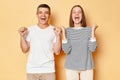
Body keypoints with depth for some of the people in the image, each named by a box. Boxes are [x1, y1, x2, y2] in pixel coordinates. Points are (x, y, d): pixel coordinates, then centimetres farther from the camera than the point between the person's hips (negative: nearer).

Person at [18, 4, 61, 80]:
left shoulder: (54, 30, -1)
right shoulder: (30, 30, 2)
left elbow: (57, 52, -3)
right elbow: (25, 50, 6)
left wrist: (58, 36, -13)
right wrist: (22, 36, -6)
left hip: (48, 70, -1)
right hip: (32, 69, 1)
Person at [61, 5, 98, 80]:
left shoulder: (89, 30, 0)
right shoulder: (67, 31, 0)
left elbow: (92, 48, -9)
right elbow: (66, 50, -10)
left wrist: (93, 31, -10)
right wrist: (63, 33, -13)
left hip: (87, 67, 1)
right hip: (71, 67, 0)